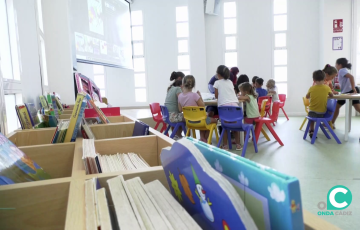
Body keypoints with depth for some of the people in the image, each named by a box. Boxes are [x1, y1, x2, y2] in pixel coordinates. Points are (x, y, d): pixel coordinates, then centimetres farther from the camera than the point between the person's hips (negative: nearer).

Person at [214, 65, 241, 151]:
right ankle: (238, 144, 13)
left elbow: (216, 96, 14)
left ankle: (225, 145, 5)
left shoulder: (217, 83, 10)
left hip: (224, 105, -3)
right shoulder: (230, 82, 22)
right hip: (234, 104, 4)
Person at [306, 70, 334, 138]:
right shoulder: (327, 88, -7)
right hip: (322, 113, 1)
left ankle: (311, 131, 22)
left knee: (311, 116, 30)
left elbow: (307, 97, 8)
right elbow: (332, 95, 12)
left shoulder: (311, 88, -9)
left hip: (312, 112, -1)